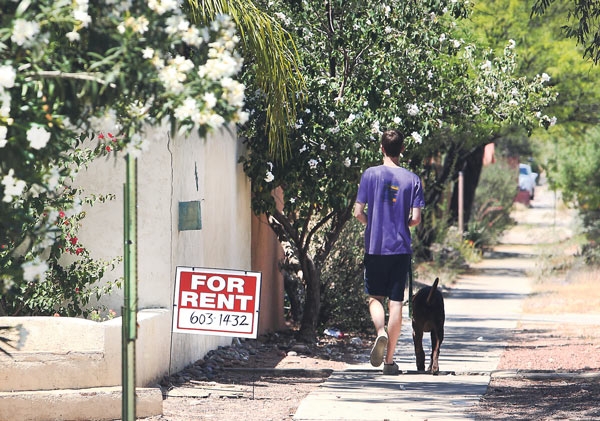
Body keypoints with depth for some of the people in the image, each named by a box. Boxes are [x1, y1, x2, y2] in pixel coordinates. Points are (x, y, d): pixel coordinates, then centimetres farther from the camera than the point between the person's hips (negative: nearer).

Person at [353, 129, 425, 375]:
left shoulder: (371, 174, -3)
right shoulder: (412, 179, -1)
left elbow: (358, 213, -4)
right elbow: (416, 219, -4)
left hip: (374, 247, -1)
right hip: (401, 248, 1)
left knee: (375, 297, 12)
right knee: (396, 302, 4)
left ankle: (381, 332, -19)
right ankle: (389, 360, 4)